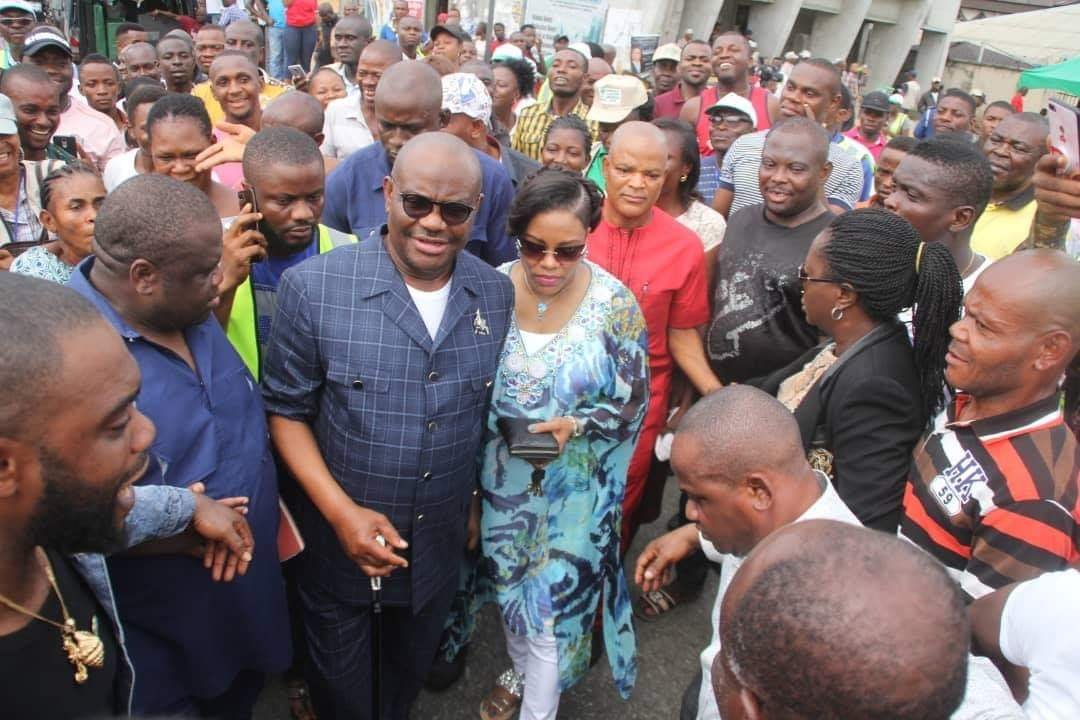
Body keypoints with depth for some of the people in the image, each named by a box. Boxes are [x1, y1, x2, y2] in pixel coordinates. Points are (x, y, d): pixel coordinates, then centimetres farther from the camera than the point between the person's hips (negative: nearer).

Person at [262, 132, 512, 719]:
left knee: (413, 667, 30)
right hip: (340, 535, -3)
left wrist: (477, 502, 6)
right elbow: (286, 408, -11)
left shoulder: (497, 295, -9)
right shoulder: (313, 287, -19)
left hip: (442, 539, 3)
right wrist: (341, 511, -19)